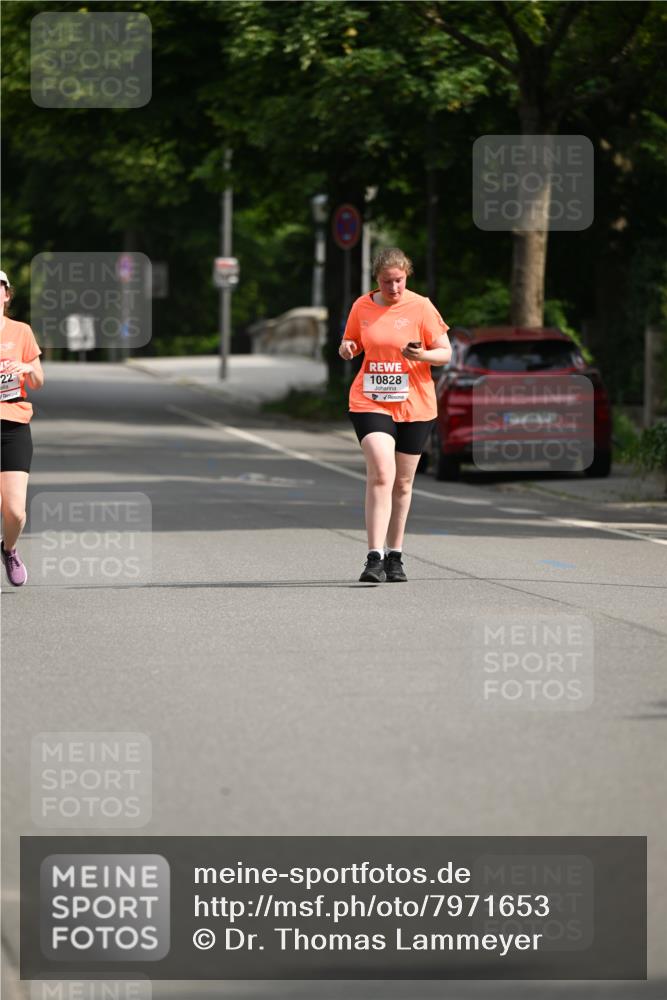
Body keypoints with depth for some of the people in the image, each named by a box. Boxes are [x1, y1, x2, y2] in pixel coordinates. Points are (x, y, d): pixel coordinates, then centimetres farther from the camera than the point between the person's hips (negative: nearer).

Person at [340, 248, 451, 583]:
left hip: (414, 406, 0)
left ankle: (394, 556, 25)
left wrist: (422, 355, -22)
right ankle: (374, 558, -22)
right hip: (370, 402, 0)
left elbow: (445, 352, -1)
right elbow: (351, 343, 17)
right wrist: (346, 349, -7)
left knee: (402, 483, 10)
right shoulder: (362, 306, 3)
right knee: (381, 474, -19)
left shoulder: (421, 307, -4)